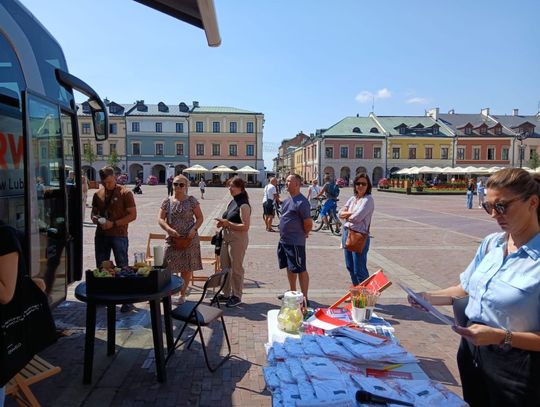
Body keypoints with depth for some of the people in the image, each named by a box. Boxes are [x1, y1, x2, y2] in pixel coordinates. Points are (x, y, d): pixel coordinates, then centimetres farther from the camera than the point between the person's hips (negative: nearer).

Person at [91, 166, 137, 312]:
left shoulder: (125, 193, -7)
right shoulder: (98, 194, 9)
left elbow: (133, 215, -10)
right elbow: (94, 213, 20)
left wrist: (114, 224, -17)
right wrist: (96, 219, -4)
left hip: (119, 235, -5)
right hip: (101, 235, 6)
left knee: (122, 268, -1)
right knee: (101, 267, 13)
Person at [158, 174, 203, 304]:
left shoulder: (191, 200, -1)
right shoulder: (167, 202, 3)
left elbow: (200, 218, 2)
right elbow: (161, 219, 0)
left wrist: (194, 229, -16)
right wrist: (169, 229, -18)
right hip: (172, 239, 1)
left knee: (186, 269, 6)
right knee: (168, 268, -2)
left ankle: (182, 295, 22)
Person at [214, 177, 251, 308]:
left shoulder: (243, 205, -16)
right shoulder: (232, 202, 11)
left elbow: (245, 226, -22)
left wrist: (227, 223, -22)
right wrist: (223, 222, 2)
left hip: (238, 240, -9)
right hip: (227, 238, 9)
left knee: (236, 268, 4)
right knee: (225, 266, 16)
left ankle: (237, 296, 18)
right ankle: (226, 294, 30)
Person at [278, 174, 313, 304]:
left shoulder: (302, 202, -18)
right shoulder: (287, 200, 11)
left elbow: (308, 224, -18)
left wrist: (302, 235, -2)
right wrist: (284, 234, 15)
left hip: (295, 243, -9)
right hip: (283, 240, 9)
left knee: (300, 270, -1)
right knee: (289, 268, 19)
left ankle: (304, 298, 8)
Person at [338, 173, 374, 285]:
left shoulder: (368, 199, -10)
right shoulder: (352, 198, 12)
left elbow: (357, 217, -19)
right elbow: (341, 213, 6)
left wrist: (347, 215, -1)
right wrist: (351, 213, -11)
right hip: (347, 233, 8)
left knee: (359, 269, -2)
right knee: (350, 266, 20)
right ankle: (355, 286, 38)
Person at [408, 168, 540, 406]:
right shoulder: (491, 243, -1)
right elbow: (468, 288, 10)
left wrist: (501, 337, -30)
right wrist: (429, 298, -2)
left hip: (514, 366, -6)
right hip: (471, 351, 6)